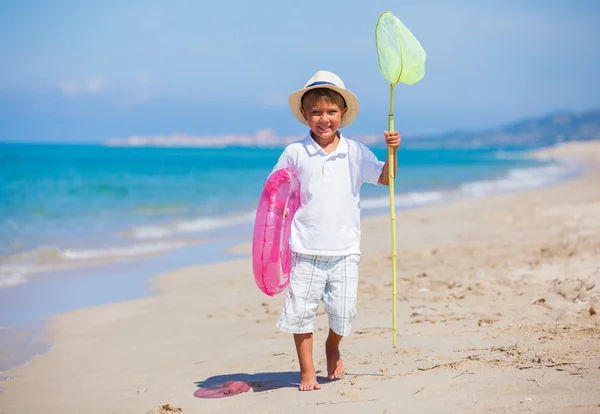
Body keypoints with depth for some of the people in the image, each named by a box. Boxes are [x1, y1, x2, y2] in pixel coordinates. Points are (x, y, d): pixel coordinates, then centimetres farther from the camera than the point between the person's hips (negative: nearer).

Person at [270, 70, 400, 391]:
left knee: (343, 311, 4)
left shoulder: (355, 152, 5)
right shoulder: (294, 153, 1)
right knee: (301, 311, 1)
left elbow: (385, 178, 4)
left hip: (345, 250, 1)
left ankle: (333, 347, 37)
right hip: (306, 250, -1)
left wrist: (391, 151, -11)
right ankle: (307, 371, 16)